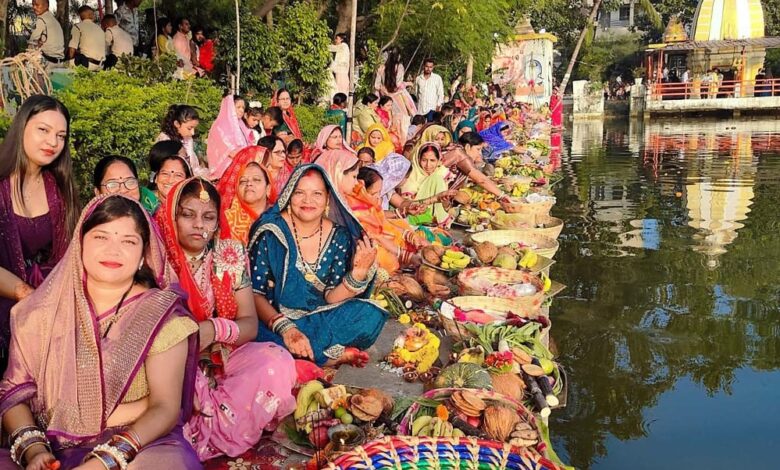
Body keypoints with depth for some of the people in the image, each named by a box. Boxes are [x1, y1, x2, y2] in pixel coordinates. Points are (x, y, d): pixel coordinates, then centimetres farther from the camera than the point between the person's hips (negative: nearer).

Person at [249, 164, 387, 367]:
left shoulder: (339, 237, -1)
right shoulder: (270, 231, -11)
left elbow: (330, 298, -4)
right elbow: (255, 293, -15)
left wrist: (358, 273, -22)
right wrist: (285, 328, -31)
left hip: (320, 320, 2)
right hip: (273, 320, -2)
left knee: (370, 316, -21)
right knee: (257, 333, -37)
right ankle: (335, 356, -19)